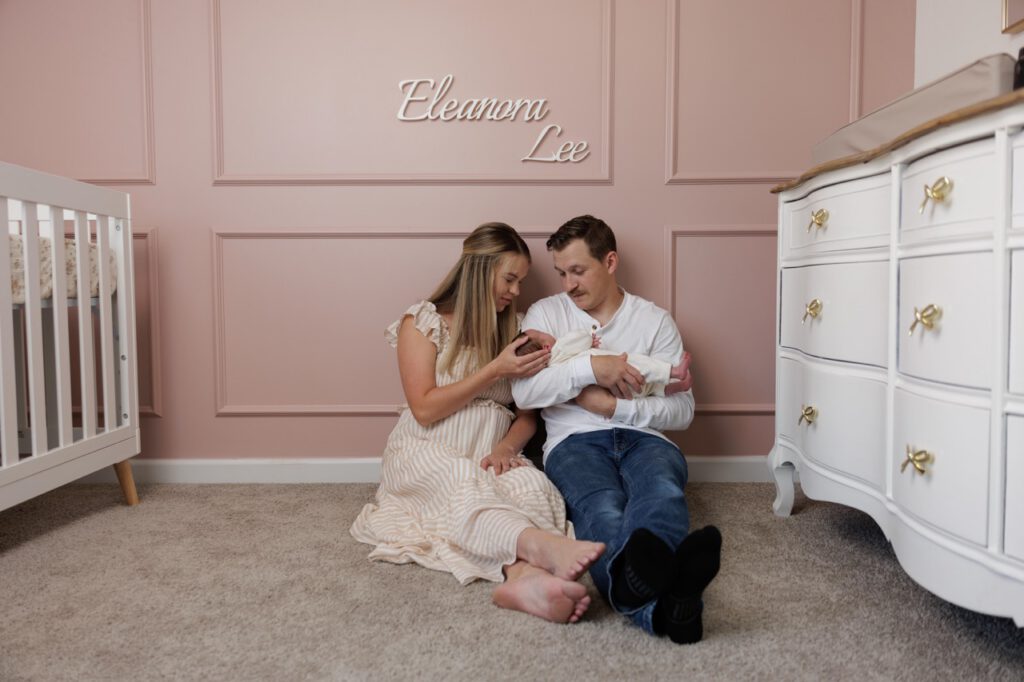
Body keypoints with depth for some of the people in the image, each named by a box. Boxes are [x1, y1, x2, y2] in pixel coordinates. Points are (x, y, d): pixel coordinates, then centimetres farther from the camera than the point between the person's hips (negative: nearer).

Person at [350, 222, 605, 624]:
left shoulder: (512, 330, 16)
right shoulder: (423, 322, 2)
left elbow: (528, 412, 13)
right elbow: (424, 409, -7)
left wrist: (507, 446, -10)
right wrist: (496, 371, -13)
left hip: (489, 457, 4)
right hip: (426, 455, -4)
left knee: (533, 484, -32)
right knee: (463, 483, -39)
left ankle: (524, 575, -60)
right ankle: (546, 547, -66)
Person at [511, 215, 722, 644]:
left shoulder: (655, 320, 14)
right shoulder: (545, 313, 14)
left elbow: (682, 410, 7)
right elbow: (523, 392, -2)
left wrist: (614, 406, -7)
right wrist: (590, 368, -12)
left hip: (643, 437, 2)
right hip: (575, 441, -1)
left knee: (663, 492, -37)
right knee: (602, 508, -38)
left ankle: (632, 581, -71)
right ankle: (659, 604, -69)